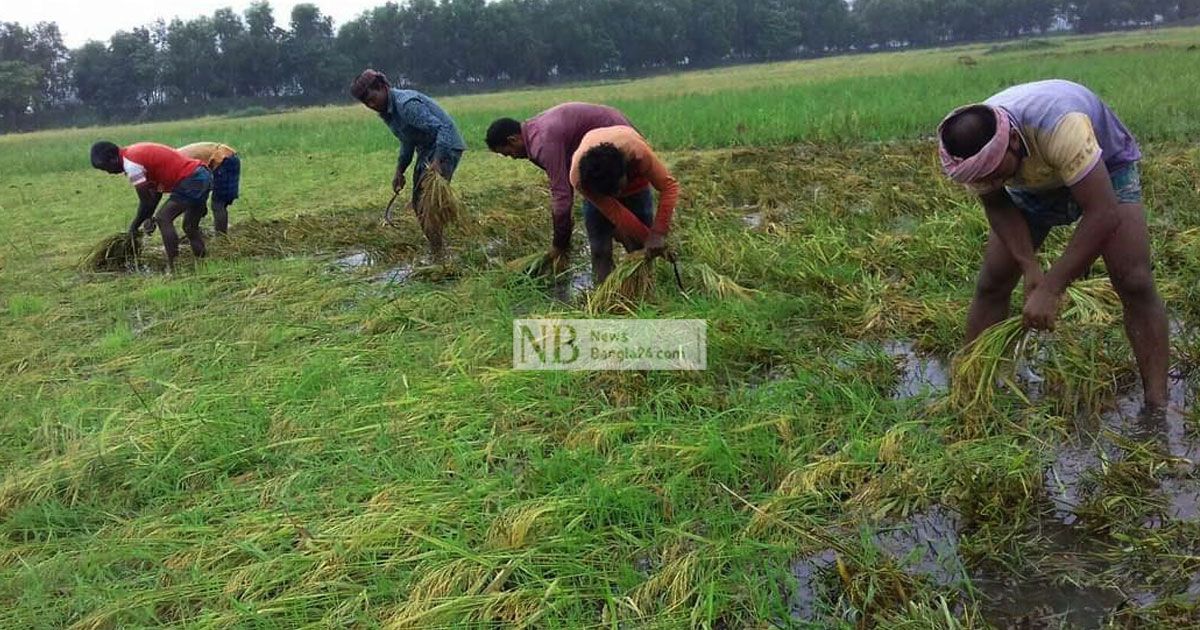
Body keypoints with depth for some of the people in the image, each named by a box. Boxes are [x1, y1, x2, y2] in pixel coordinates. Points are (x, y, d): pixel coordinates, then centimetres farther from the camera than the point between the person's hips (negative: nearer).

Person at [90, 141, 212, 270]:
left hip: (190, 181, -10)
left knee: (163, 219, -8)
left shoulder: (130, 163, -12)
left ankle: (173, 268, -10)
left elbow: (146, 201, -9)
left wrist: (134, 226, 4)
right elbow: (156, 190, 19)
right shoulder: (136, 152, 16)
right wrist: (148, 218, 18)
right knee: (190, 227, 18)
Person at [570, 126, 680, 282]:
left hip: (636, 184, 0)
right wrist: (648, 238, -34)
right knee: (600, 249, -9)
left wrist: (657, 234, -44)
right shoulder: (578, 177, -39)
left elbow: (669, 186, -37)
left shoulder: (638, 152, -44)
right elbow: (615, 212, -33)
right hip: (595, 190, 0)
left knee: (640, 249, -7)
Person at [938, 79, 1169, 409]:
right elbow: (999, 208, -14)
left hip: (1106, 167, -4)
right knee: (991, 284, -6)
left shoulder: (1060, 126, -45)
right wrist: (1029, 266, -27)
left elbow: (1102, 214, -44)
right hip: (1034, 182, 4)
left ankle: (1157, 404, -12)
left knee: (1135, 283, -19)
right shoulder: (975, 149, -29)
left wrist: (1050, 289, -43)